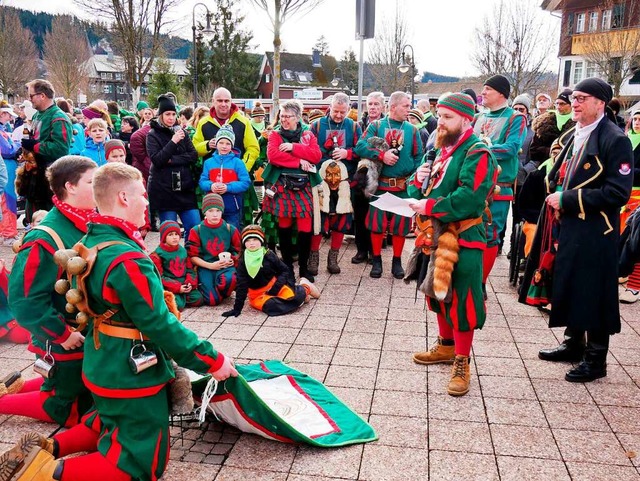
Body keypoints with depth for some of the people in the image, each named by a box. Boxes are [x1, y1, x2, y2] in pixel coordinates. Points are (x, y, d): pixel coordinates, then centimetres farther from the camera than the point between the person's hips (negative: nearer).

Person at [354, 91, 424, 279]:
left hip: (403, 186, 1)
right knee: (377, 222, 3)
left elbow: (418, 157, 4)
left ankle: (397, 261, 20)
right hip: (380, 185, -1)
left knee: (400, 224, 6)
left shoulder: (412, 130, 5)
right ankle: (377, 261, 18)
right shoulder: (376, 126, 1)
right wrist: (381, 154, -23)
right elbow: (360, 147, -11)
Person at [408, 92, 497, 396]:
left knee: (462, 300, -2)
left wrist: (430, 207, -24)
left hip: (464, 240, -9)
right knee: (439, 292, 19)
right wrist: (419, 181, -6)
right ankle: (446, 346, 37)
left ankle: (462, 362, 11)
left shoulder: (477, 154, -15)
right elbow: (421, 193, 17)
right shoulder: (442, 151, 13)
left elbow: (469, 199, -28)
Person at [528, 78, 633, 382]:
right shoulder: (573, 136, 12)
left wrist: (567, 199, -20)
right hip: (568, 226, 8)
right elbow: (557, 175, 21)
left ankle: (595, 359, 18)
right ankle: (573, 344, 33)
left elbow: (618, 193, -20)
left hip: (595, 232, -8)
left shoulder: (615, 140, -13)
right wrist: (556, 194, 0)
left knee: (594, 294, 3)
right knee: (568, 286, 15)